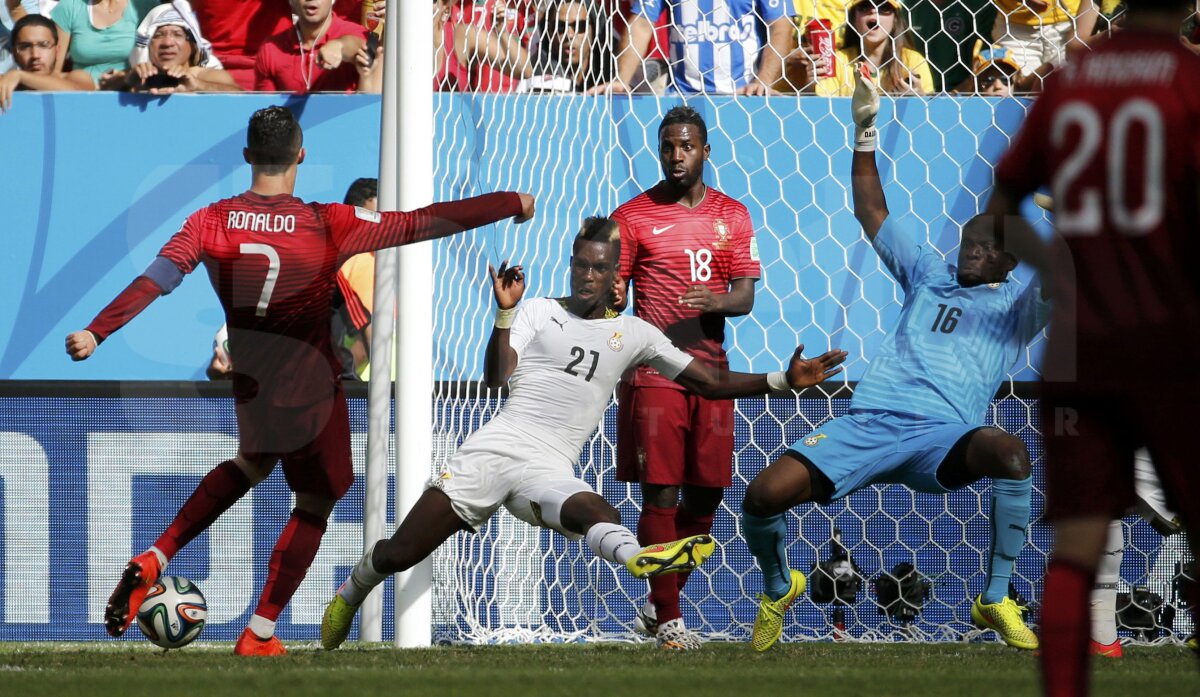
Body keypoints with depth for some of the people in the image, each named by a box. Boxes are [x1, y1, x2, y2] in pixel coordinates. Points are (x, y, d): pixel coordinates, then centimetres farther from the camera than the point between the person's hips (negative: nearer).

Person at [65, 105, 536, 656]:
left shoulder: (211, 223, -10)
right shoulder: (329, 226, -18)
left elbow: (155, 280, -20)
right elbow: (424, 223, -15)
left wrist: (95, 333, -22)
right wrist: (512, 204, -7)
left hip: (249, 383, 5)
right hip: (310, 392, -5)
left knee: (252, 465, 31)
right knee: (314, 504, 13)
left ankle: (152, 562, 18)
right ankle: (260, 636, 10)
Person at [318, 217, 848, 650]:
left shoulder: (633, 334, 13)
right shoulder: (538, 312, 10)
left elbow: (713, 384, 13)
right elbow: (498, 377, -2)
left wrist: (784, 381, 2)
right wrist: (504, 313, -14)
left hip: (551, 468, -1)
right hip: (495, 447, 1)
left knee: (591, 511, -39)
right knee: (398, 555, -5)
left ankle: (636, 556, -72)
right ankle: (352, 593, 26)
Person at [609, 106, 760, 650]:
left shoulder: (732, 216, 11)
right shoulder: (633, 216, 2)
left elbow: (745, 295, 5)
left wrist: (718, 301, -17)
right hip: (652, 375, -4)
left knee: (706, 495, 7)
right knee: (660, 495, -8)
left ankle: (658, 604, 24)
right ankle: (668, 619, -3)